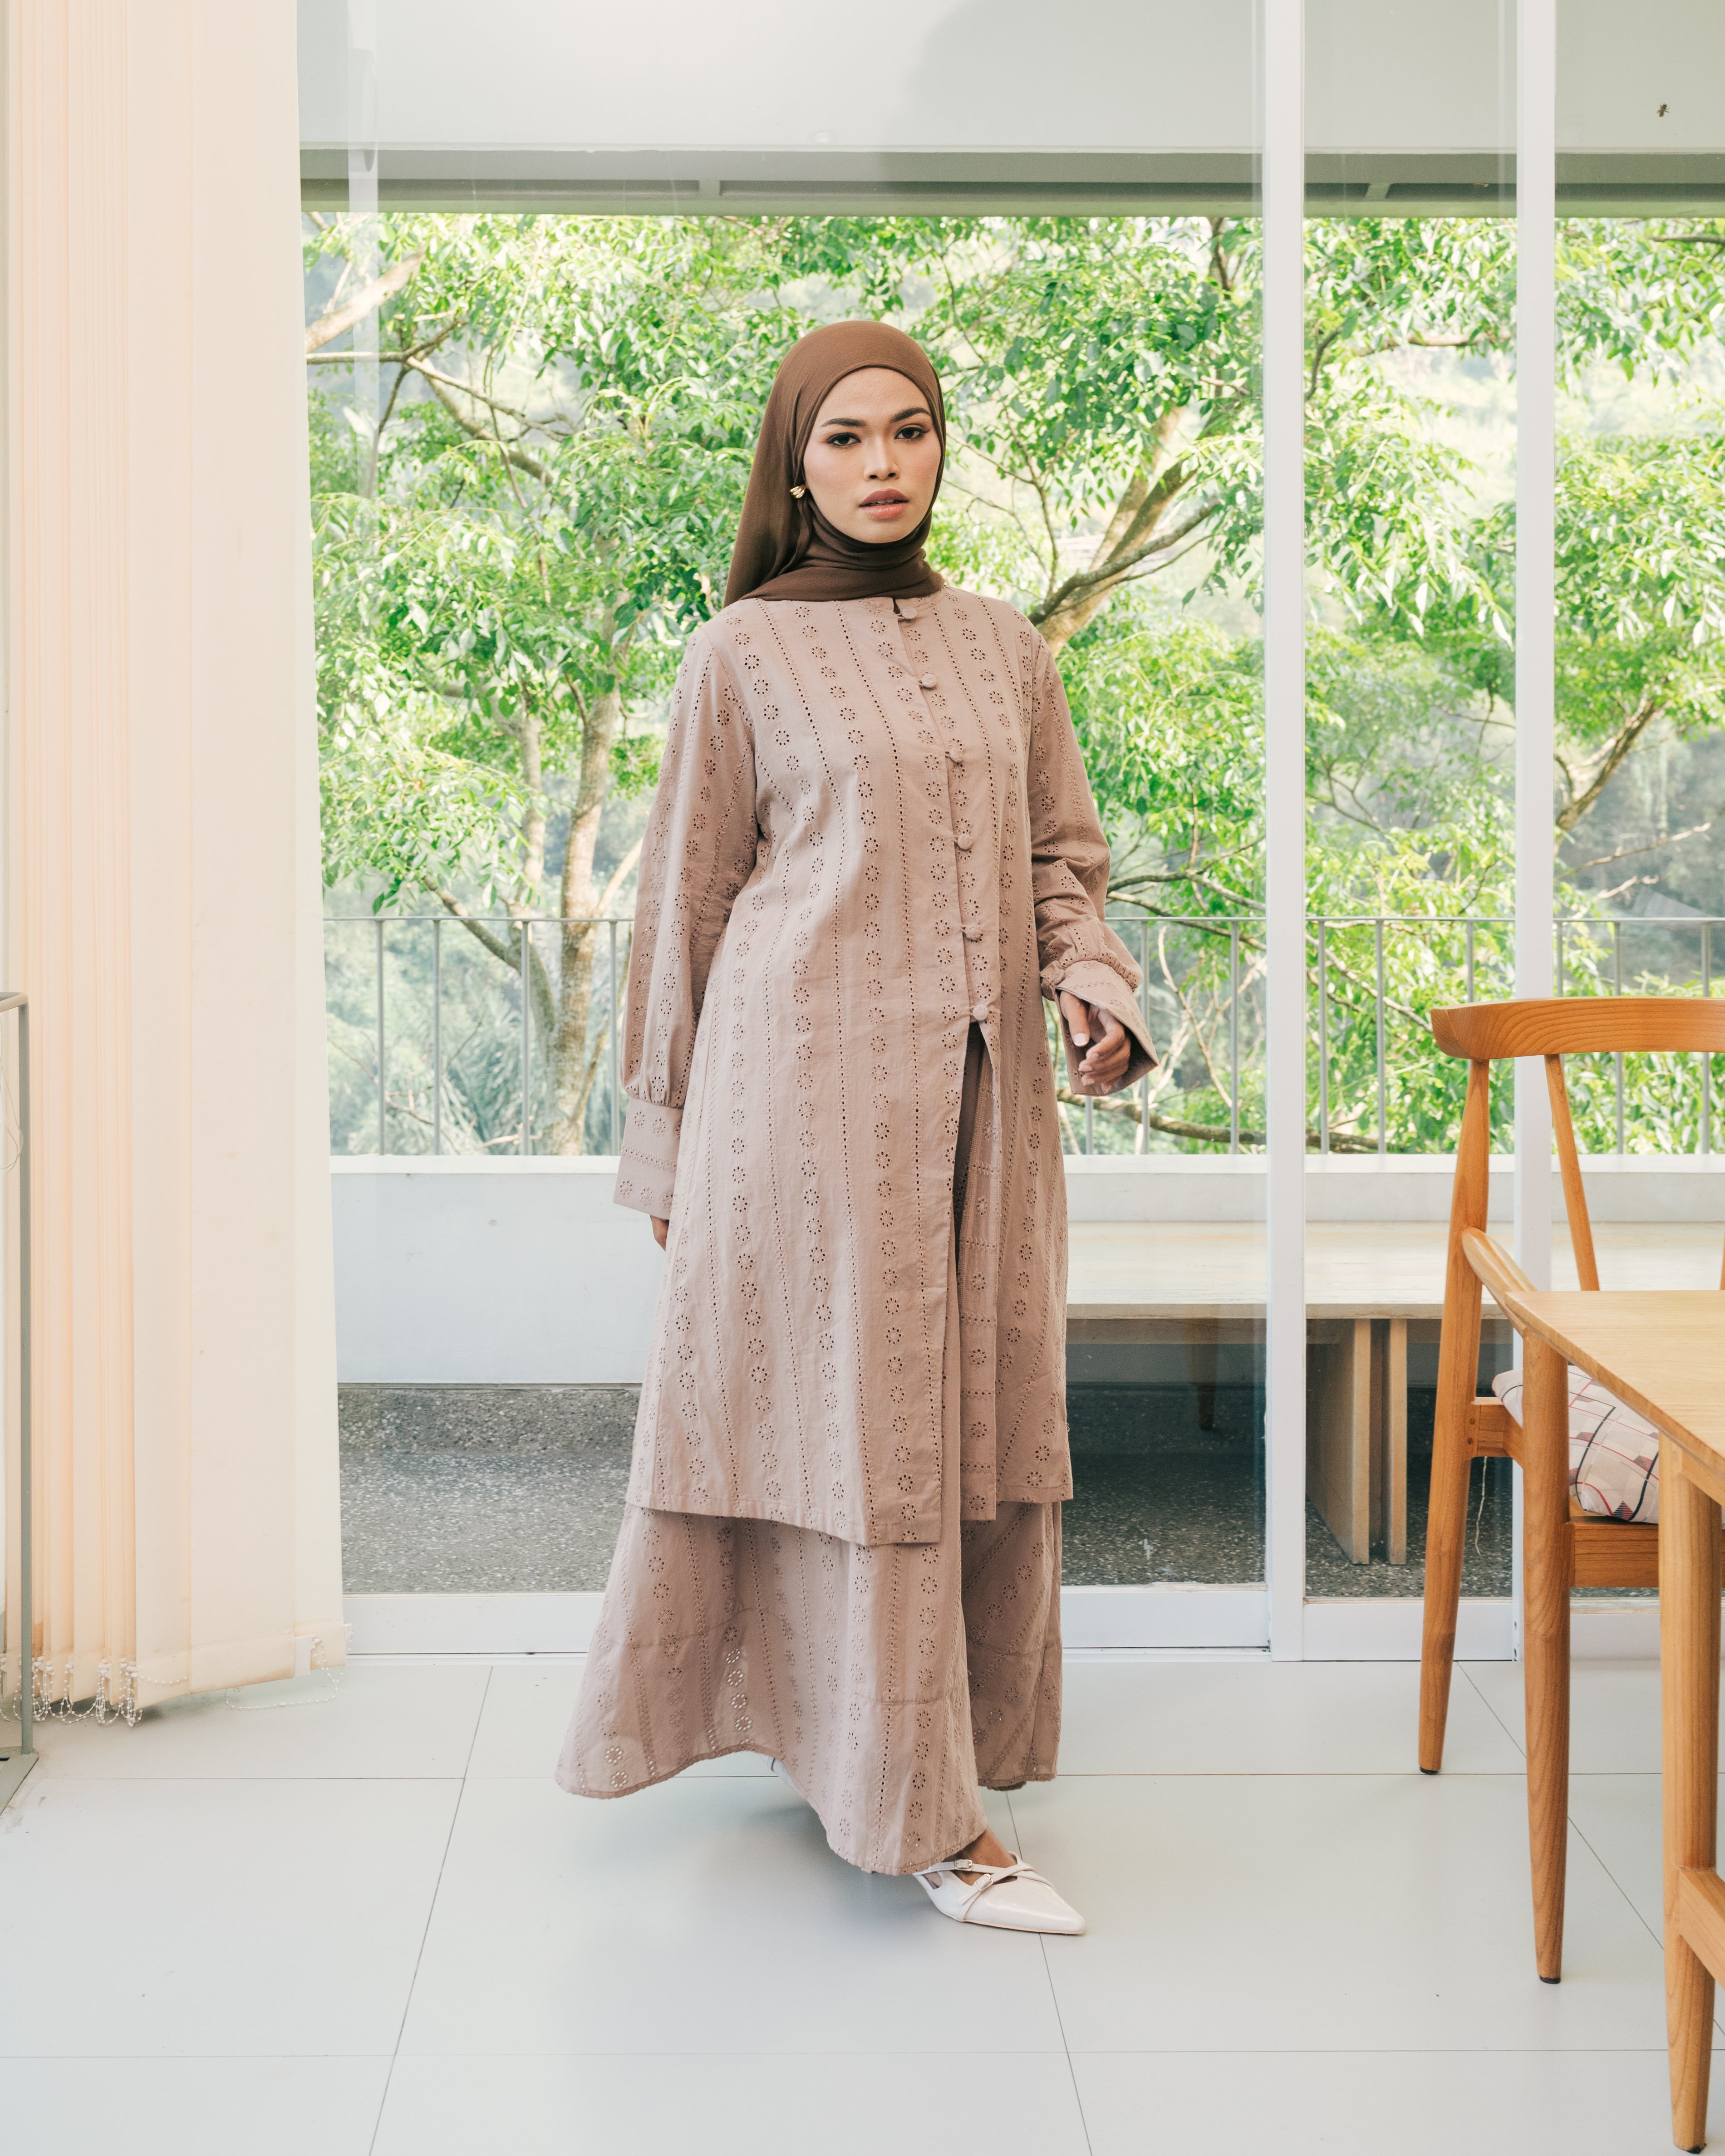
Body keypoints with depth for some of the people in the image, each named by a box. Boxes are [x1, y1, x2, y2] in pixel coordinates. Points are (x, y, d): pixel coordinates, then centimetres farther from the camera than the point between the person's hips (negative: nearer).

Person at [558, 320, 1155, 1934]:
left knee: (972, 1412, 8)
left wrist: (1094, 986, -4)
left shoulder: (1004, 649, 14)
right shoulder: (743, 654, 1)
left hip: (979, 1090, 5)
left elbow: (1063, 861, 17)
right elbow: (684, 901, 4)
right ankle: (919, 1808, 2)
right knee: (851, 1408, -4)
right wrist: (665, 1140, 4)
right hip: (811, 1077, -5)